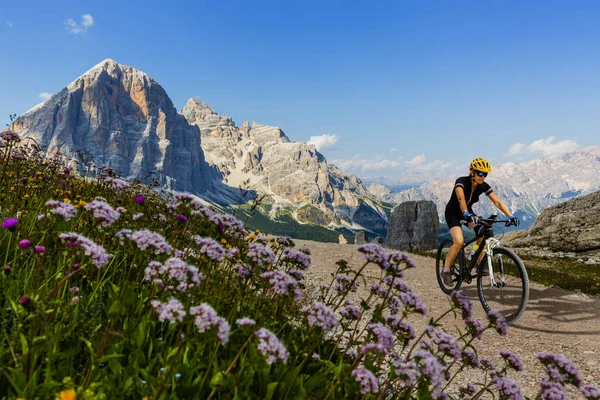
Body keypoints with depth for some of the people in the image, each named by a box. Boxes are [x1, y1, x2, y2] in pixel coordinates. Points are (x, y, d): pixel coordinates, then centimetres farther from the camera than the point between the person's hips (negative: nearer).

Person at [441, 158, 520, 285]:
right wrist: (467, 215, -64)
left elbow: (498, 202, -18)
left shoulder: (483, 186, -13)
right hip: (453, 212, -6)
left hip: (468, 212, 6)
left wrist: (511, 216, -32)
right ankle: (446, 270, -9)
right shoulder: (461, 181, -28)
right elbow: (461, 198, -46)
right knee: (459, 242, -26)